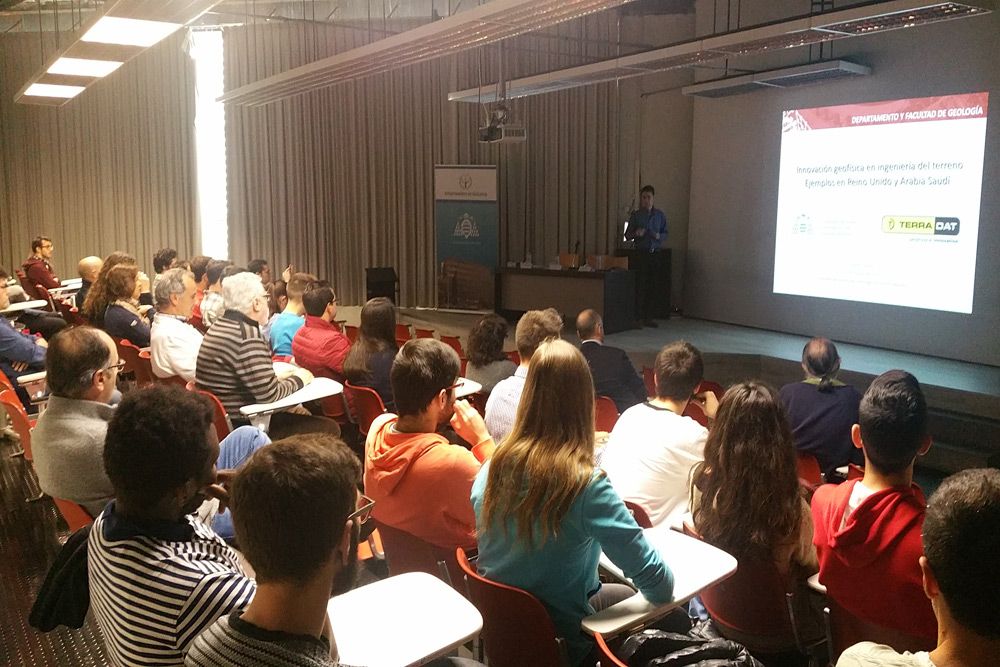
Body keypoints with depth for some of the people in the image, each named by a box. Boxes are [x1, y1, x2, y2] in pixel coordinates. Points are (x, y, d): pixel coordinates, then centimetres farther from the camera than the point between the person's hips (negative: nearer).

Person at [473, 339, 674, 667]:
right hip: (558, 637, -5)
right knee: (669, 613, 20)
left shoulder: (496, 464, -13)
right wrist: (664, 589, -4)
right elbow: (658, 587, -25)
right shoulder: (585, 485, -29)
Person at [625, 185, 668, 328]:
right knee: (640, 286, -7)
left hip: (656, 254, 2)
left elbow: (666, 234, 13)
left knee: (652, 287, 3)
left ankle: (648, 317, 10)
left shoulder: (660, 215, 9)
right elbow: (627, 235, 3)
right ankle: (639, 318, -4)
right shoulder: (635, 215, 3)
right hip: (641, 254, -2)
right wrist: (636, 233, -18)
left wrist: (659, 236, -9)